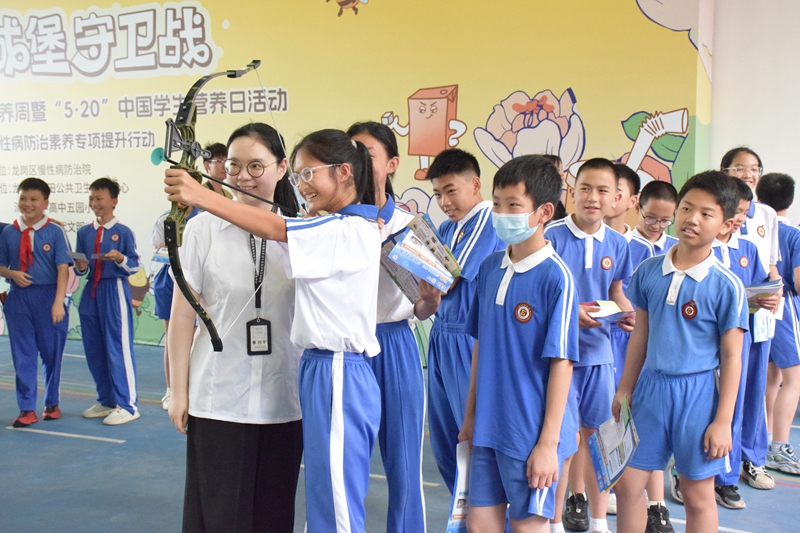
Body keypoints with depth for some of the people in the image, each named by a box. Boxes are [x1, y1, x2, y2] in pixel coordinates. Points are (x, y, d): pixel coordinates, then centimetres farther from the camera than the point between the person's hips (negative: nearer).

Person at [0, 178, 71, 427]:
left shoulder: (55, 232, -7)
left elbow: (63, 268, -10)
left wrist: (58, 302, -16)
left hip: (48, 297, -2)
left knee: (51, 353, 10)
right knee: (22, 355, 4)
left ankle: (52, 404, 27)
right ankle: (27, 409, 11)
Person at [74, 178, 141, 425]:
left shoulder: (123, 232, -4)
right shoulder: (84, 232, 10)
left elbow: (135, 266, -3)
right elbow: (81, 269, 14)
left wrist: (120, 258, -22)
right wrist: (80, 266, -8)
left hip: (115, 291, -6)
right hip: (91, 292, 6)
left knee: (119, 348, -4)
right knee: (94, 349, 10)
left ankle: (127, 405, 3)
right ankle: (106, 401, 24)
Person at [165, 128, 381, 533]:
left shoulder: (351, 230, -16)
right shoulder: (332, 230, 16)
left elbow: (272, 228, -25)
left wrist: (201, 196, -31)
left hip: (337, 377, -9)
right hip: (321, 370, 9)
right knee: (324, 499, 18)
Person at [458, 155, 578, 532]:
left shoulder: (555, 277, -15)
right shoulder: (489, 268, 4)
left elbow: (561, 363, -14)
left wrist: (548, 443, -13)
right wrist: (471, 413, 13)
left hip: (531, 433, -6)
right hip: (488, 429, 6)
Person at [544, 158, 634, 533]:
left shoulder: (617, 244, 4)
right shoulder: (551, 236, -10)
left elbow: (616, 293, 13)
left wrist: (629, 315, -7)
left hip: (598, 350, 5)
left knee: (599, 434, 13)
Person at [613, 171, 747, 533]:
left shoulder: (726, 286, -11)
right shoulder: (648, 271, 1)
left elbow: (731, 356, -7)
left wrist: (723, 421, -9)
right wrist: (625, 390, 12)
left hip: (698, 394, -3)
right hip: (651, 386, 4)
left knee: (698, 495, 10)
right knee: (627, 485, 8)